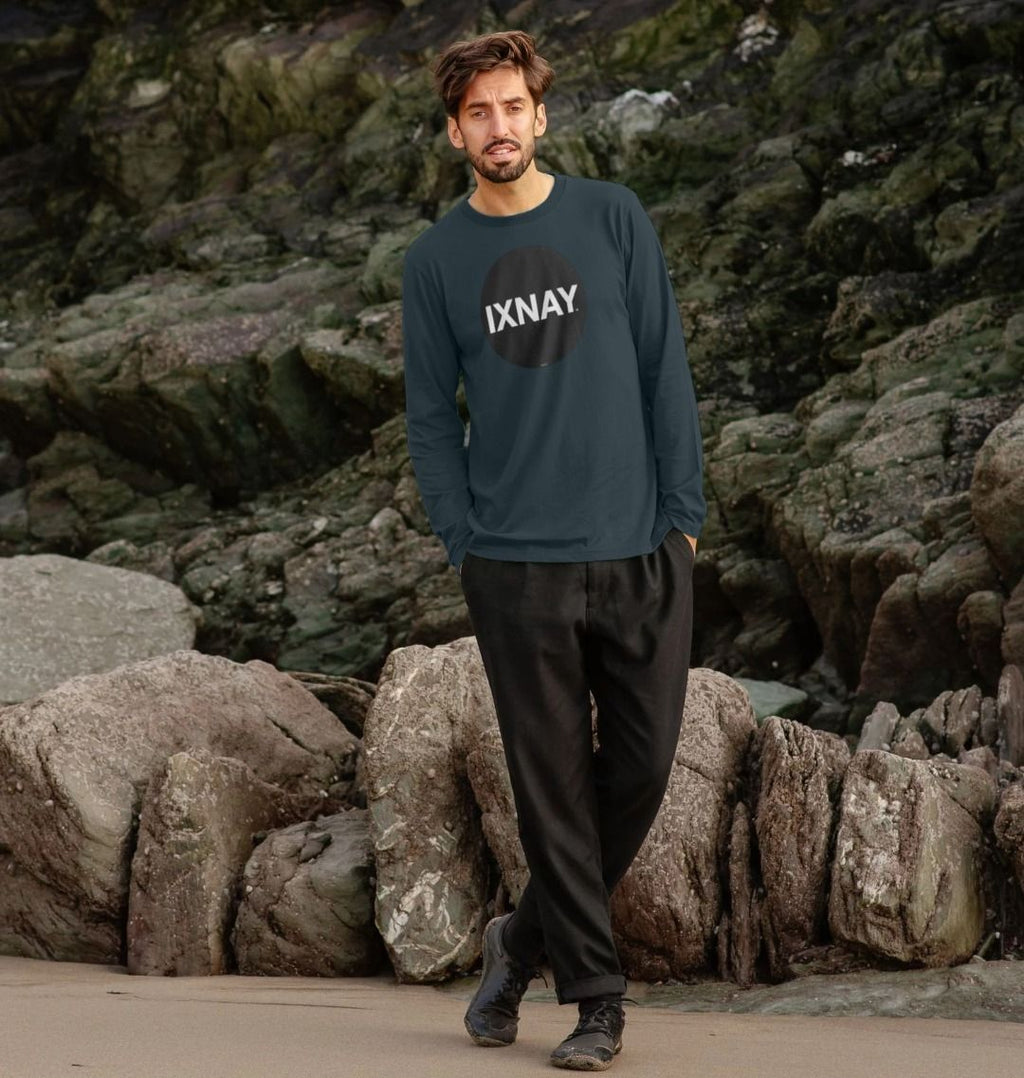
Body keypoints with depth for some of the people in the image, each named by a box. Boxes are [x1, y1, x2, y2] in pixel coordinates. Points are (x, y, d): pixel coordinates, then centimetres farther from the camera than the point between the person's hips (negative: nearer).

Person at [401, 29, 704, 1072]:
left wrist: (683, 511, 0)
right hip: (516, 569, -1)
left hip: (640, 554, 1)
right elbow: (431, 416, 7)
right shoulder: (434, 261, 5)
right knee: (553, 788, 0)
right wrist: (464, 544, -2)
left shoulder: (613, 219, 5)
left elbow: (664, 370, 5)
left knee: (641, 767, 3)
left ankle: (525, 937, 25)